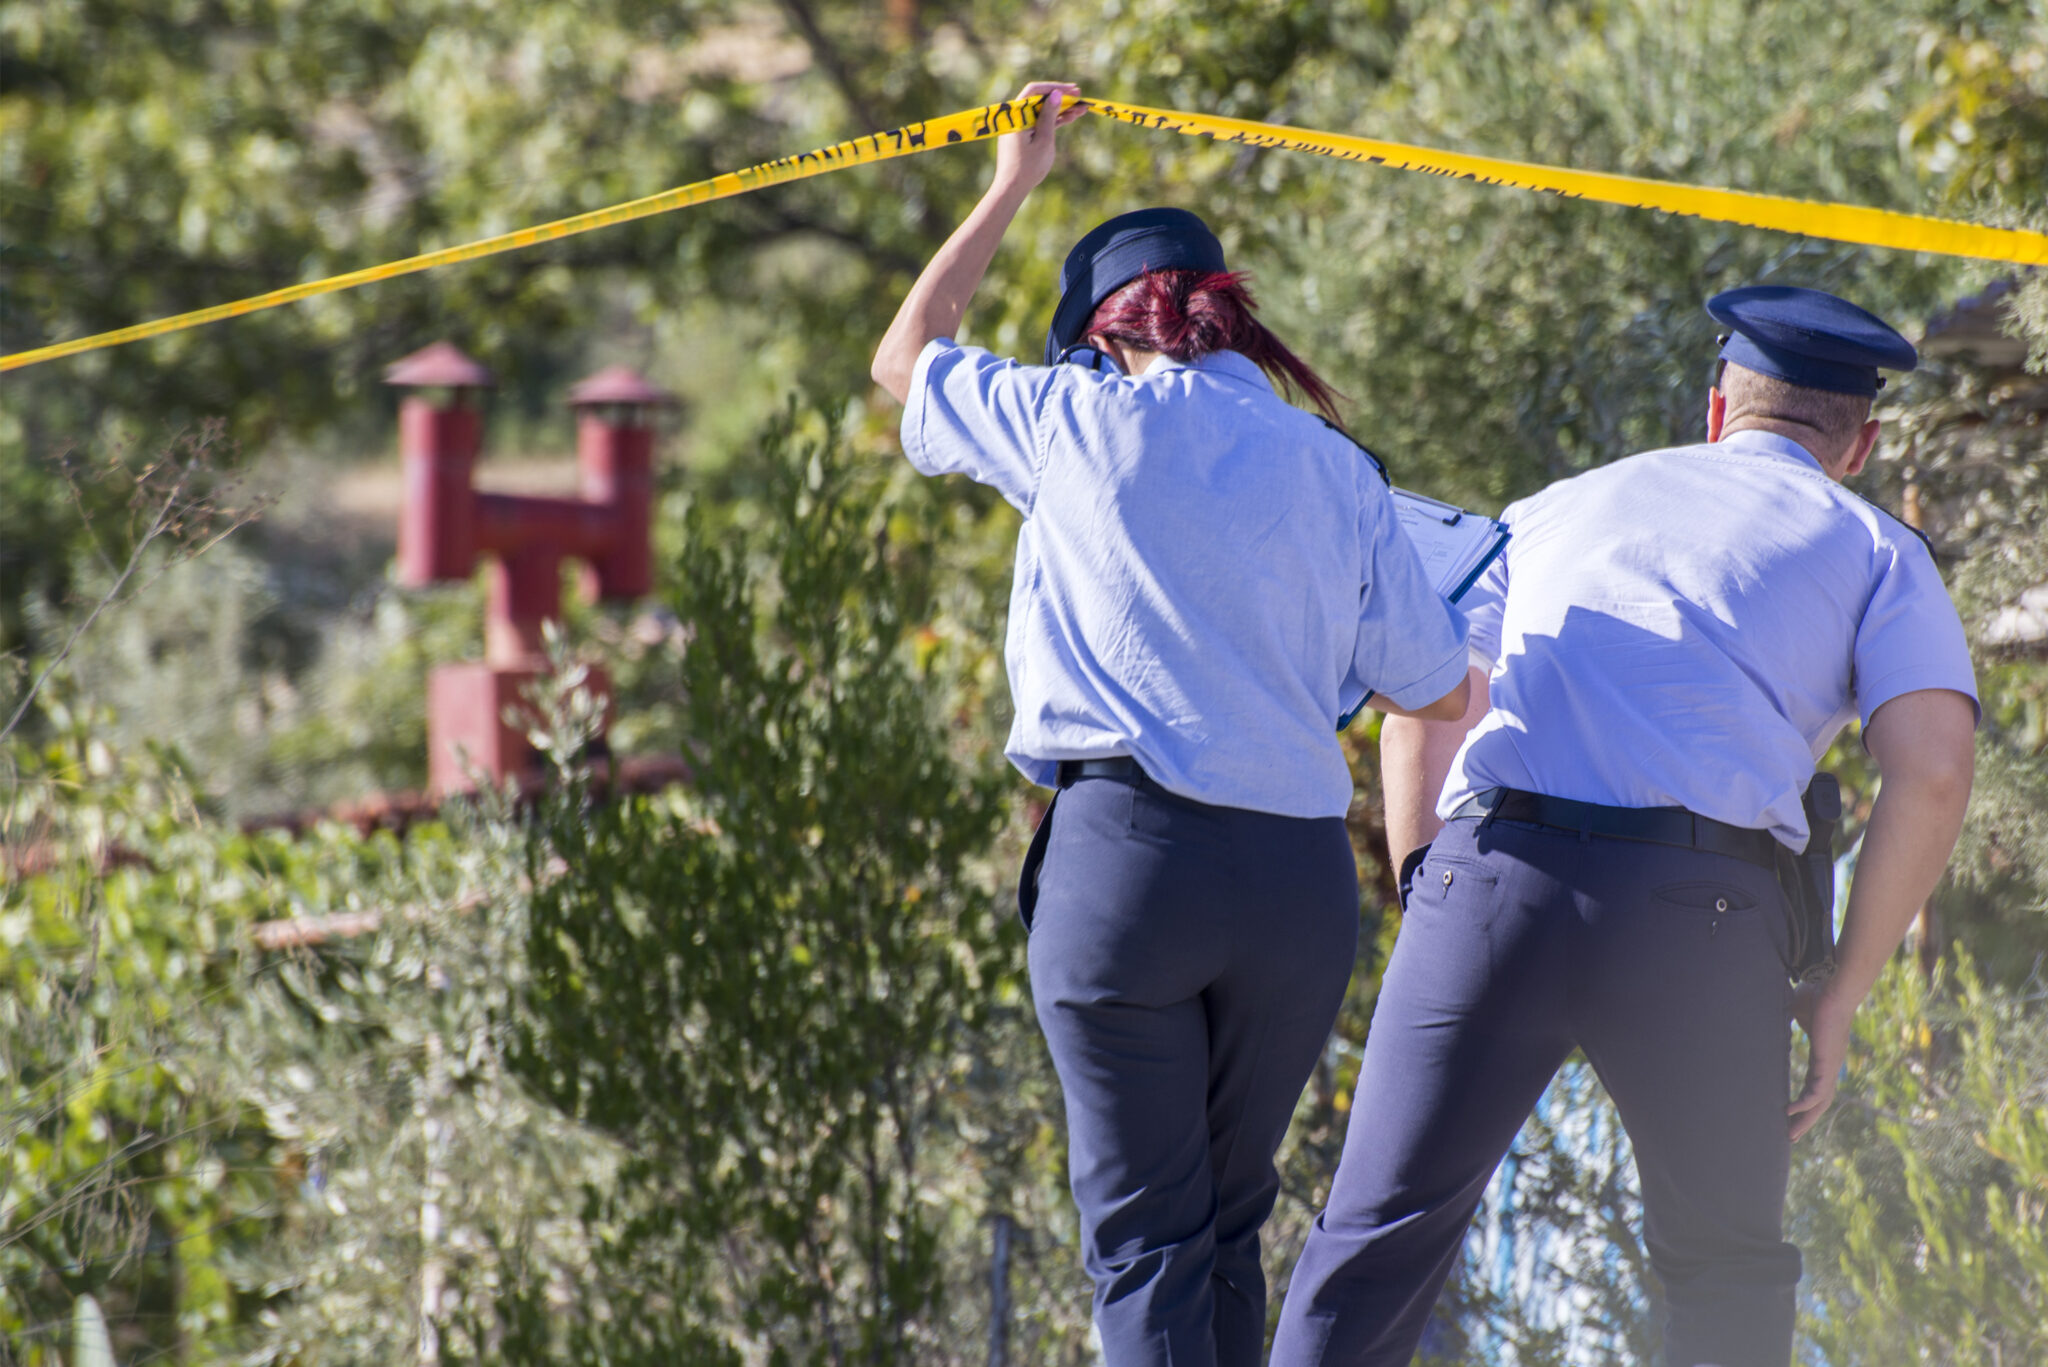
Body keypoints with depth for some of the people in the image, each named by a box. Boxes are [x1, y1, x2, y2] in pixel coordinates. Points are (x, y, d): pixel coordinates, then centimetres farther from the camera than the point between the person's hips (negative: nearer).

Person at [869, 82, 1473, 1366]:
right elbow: (1439, 691, 15)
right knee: (1230, 1226, 15)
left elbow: (905, 358, 23)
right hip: (1300, 875, 3)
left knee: (1146, 1231, -5)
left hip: (1130, 842, -3)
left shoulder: (1085, 420, 5)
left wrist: (1010, 189, 32)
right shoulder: (1338, 473, 12)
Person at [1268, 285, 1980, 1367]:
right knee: (1726, 1275, 15)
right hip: (1698, 908, -2)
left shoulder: (1568, 506, 29)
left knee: (1380, 1238, 2)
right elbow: (1932, 772, 1)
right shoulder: (1879, 555, 17)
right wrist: (1838, 998, 6)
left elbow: (1420, 717, 25)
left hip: (1488, 869, 2)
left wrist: (1426, 899, 21)